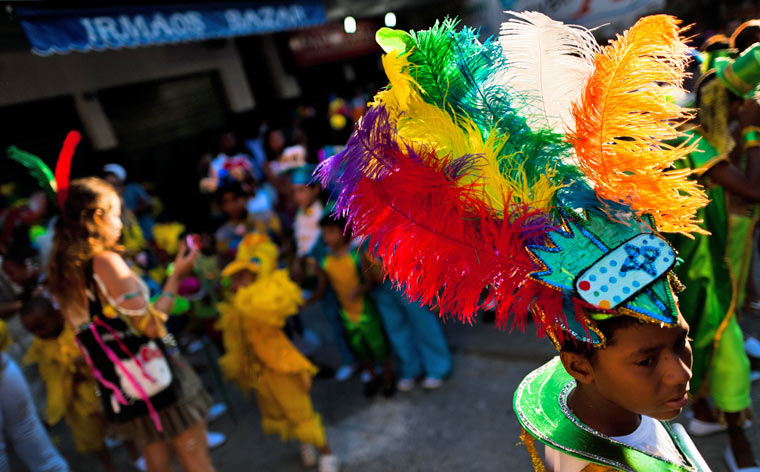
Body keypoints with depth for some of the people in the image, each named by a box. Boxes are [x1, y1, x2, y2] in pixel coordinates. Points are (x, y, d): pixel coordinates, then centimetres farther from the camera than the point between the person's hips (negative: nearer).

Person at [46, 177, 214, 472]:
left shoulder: (60, 271, 8)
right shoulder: (105, 260, -16)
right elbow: (151, 325, -19)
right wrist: (176, 276, -9)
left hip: (116, 388, 8)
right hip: (150, 377, -8)